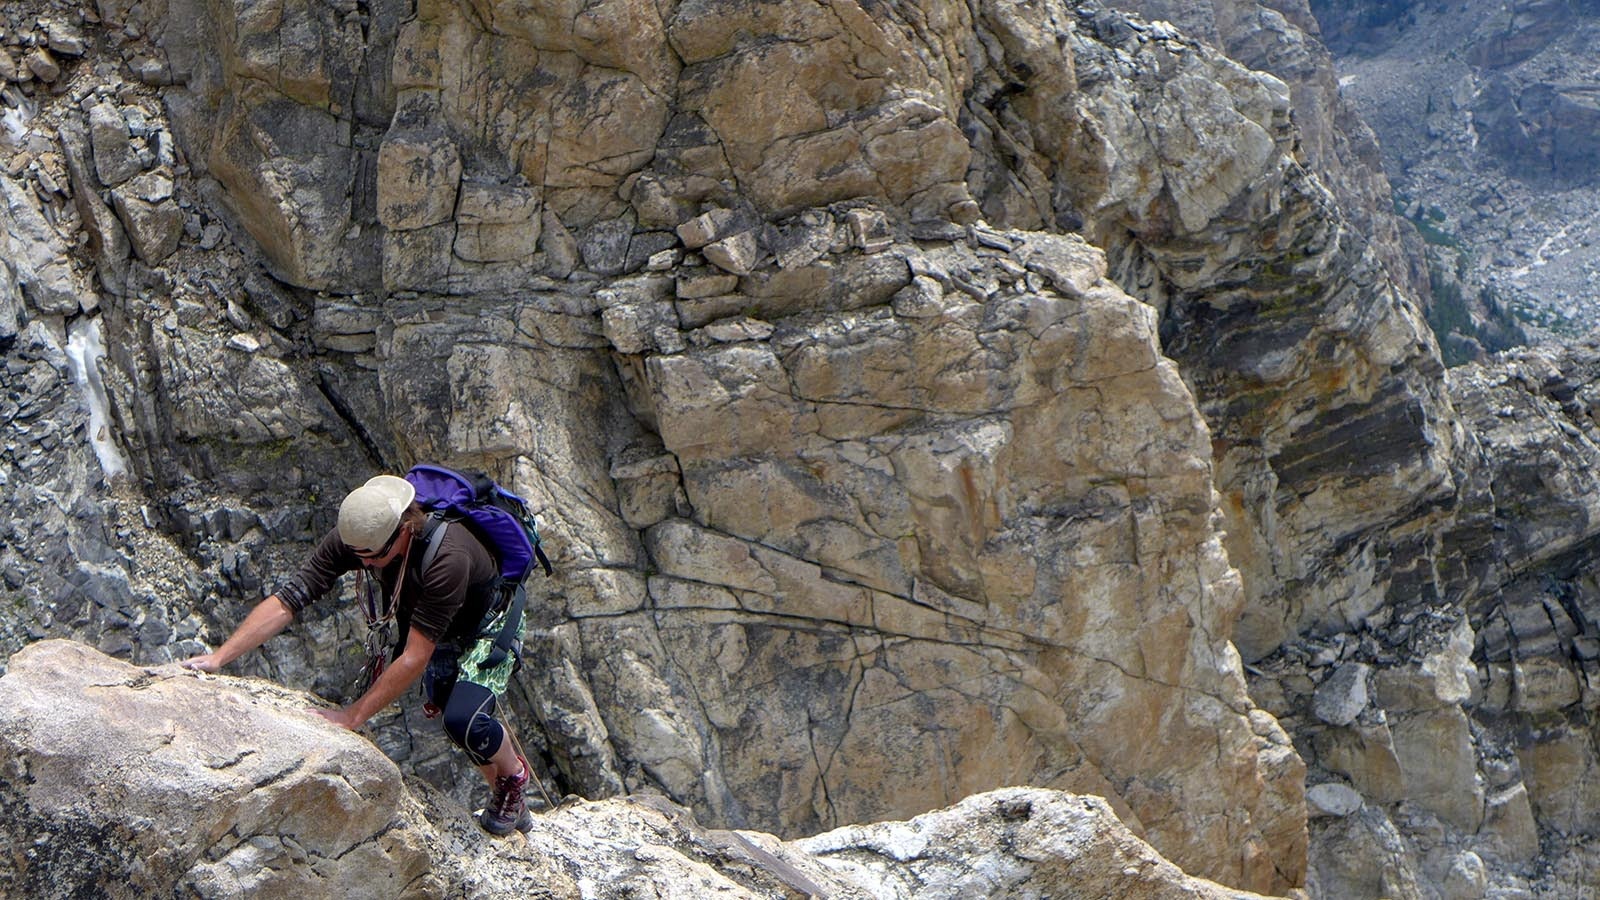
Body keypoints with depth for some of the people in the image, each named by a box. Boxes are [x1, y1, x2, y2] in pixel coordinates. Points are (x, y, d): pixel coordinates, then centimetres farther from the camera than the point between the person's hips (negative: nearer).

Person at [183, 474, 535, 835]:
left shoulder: (448, 558, -42)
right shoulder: (354, 536, -26)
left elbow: (415, 658, -39)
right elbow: (286, 600, -27)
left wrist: (351, 717, -37)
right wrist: (218, 657, -35)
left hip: (487, 630, -6)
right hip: (429, 628, 6)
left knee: (463, 722, -25)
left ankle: (513, 772, 8)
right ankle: (513, 805, 36)